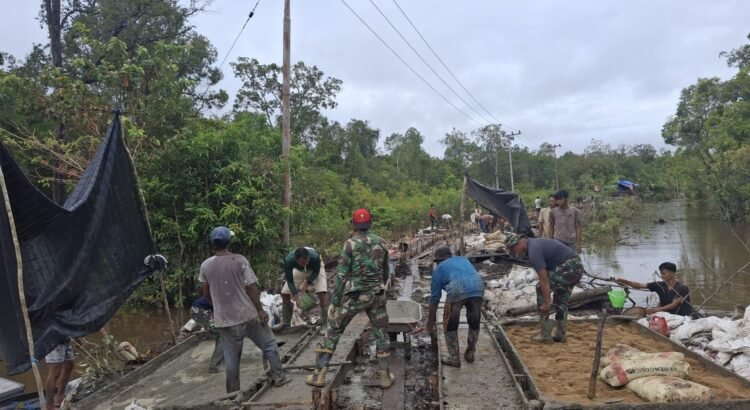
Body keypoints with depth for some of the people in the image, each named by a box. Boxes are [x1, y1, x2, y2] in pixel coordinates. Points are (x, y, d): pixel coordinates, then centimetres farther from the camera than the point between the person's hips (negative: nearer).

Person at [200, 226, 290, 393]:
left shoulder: (205, 266, -3)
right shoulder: (240, 260, -12)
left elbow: (206, 294, 7)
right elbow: (251, 288, -12)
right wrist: (260, 310, -2)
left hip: (224, 320, 3)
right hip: (247, 314, -3)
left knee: (231, 358, 14)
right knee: (269, 344, 16)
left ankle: (233, 393, 23)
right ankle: (278, 377, 21)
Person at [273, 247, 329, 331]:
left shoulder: (315, 257, -42)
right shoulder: (288, 260, -39)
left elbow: (316, 272, -21)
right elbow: (289, 280, -27)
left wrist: (307, 282, -32)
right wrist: (295, 294, -37)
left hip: (315, 269, -2)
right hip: (299, 270, 2)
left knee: (322, 292, -23)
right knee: (285, 293, -3)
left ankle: (325, 321, -11)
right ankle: (285, 321, 16)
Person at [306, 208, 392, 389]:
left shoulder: (350, 243, -9)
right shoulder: (381, 242, 3)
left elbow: (342, 274, -10)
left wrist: (335, 299, -3)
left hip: (354, 295, -3)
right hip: (376, 294, 3)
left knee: (333, 331, 8)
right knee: (381, 333, 16)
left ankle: (320, 374, 8)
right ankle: (385, 376, 19)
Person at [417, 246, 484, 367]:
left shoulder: (439, 269, 25)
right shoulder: (464, 259, 36)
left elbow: (434, 298, 25)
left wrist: (430, 324, 33)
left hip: (457, 290, -4)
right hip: (478, 288, 4)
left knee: (450, 325, 16)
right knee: (474, 323, 24)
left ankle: (454, 358, 20)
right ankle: (470, 353, 35)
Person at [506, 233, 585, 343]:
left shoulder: (533, 251, -13)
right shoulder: (534, 243, 18)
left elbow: (544, 279, -16)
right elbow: (546, 272, 27)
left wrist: (546, 302, -12)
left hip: (567, 267, -10)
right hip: (578, 266, 10)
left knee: (541, 289, 1)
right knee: (561, 300, 19)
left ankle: (546, 334, 4)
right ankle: (560, 335, 23)